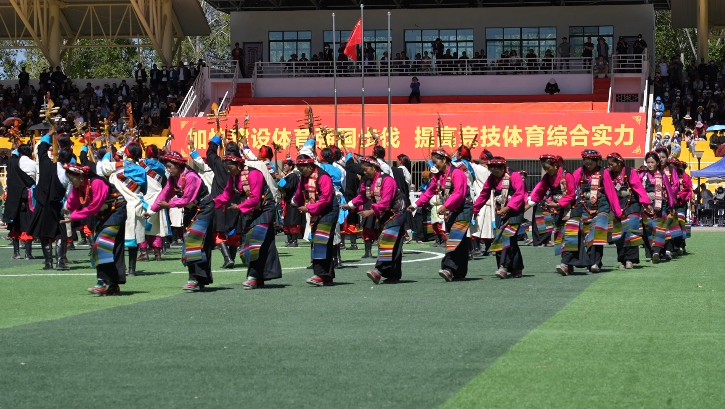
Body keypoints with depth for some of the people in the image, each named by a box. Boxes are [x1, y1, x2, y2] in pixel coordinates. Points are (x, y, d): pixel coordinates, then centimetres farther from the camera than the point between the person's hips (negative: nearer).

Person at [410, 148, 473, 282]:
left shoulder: (456, 173, -14)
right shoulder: (438, 176, 13)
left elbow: (458, 194, -24)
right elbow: (429, 192, 14)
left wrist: (445, 206, -30)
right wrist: (416, 205, 6)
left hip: (462, 210, -8)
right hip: (449, 212, 8)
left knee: (455, 239, -18)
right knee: (459, 242, 9)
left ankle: (448, 268, -28)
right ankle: (460, 273, 11)